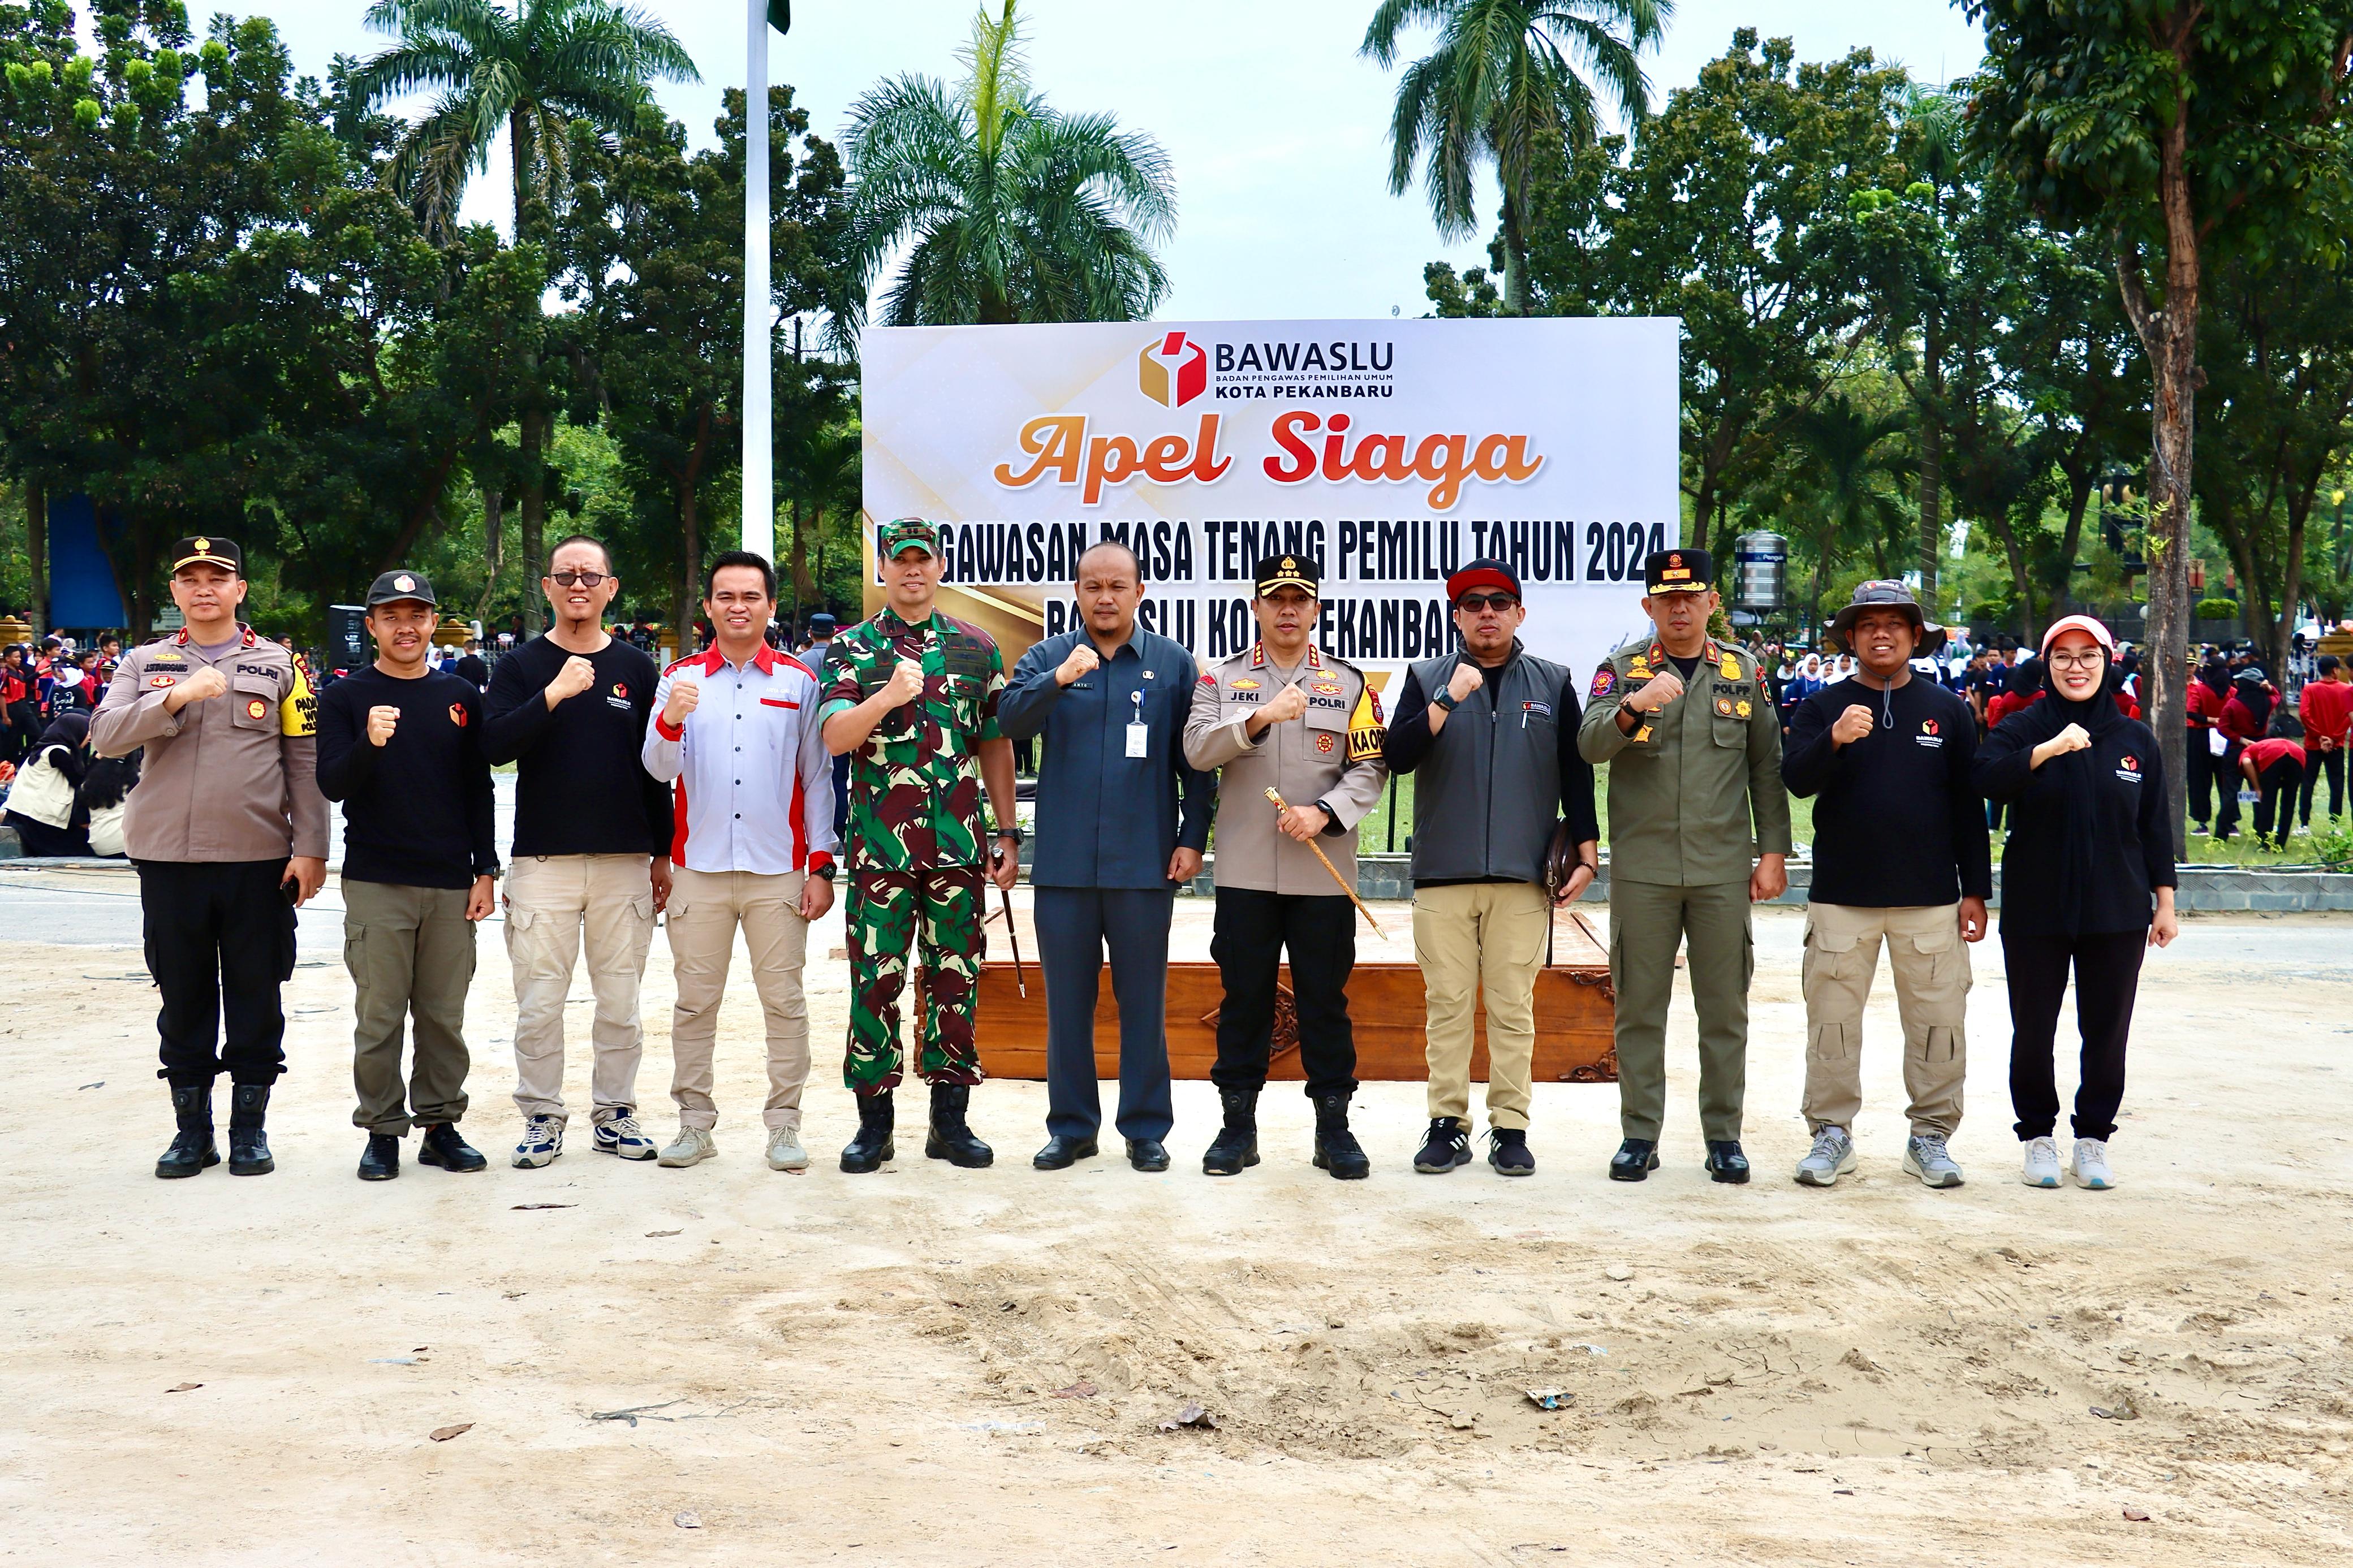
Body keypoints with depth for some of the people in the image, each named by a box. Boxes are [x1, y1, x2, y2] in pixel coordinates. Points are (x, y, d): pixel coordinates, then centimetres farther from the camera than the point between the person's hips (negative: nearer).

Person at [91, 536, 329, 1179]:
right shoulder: (145, 663, 9)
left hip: (258, 859, -1)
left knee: (255, 996, 5)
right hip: (168, 859, 1)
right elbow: (106, 736, -6)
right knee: (183, 995, 8)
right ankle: (192, 1126, 18)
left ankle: (250, 1126, 15)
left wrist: (309, 848, -5)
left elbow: (305, 762, 3)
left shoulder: (280, 665, 6)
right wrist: (177, 697, -20)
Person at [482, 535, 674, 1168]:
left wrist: (662, 855, 11)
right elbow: (494, 745, -9)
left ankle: (614, 1113, 17)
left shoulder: (637, 668, 9)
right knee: (539, 1002, 0)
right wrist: (554, 695, -21)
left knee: (621, 999, 5)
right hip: (542, 859, -1)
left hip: (626, 861, 1)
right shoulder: (521, 666, 5)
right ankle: (542, 1118, 12)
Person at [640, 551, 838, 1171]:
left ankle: (784, 1125, 8)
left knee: (784, 1001, 1)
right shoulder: (679, 679, 7)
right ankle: (695, 1123, 13)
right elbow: (659, 770, -3)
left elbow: (817, 778, 8)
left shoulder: (799, 682, 7)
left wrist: (821, 866, 2)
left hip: (778, 871, 0)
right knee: (695, 1003, 5)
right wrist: (671, 720, -23)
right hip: (699, 868, 1)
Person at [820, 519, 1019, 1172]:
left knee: (955, 980, 5)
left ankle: (950, 1119, 14)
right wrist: (886, 698, -23)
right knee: (875, 981, 0)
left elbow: (996, 747, 12)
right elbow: (834, 738, -7)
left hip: (959, 846, 2)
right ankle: (874, 1121, 10)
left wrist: (1008, 834, 9)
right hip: (879, 845, -2)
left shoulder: (977, 647, 10)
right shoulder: (853, 648, 5)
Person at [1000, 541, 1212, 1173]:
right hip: (1062, 863, 1)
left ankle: (1146, 1128, 16)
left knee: (1144, 1000, 6)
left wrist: (1193, 837, -3)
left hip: (1144, 862, -1)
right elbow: (1010, 722, -10)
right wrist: (1058, 681, -26)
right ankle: (1071, 1126, 19)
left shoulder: (1173, 663, 4)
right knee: (1067, 999, 8)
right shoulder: (1046, 657, 6)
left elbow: (1195, 761, 5)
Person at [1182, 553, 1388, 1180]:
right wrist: (1260, 717, -22)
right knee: (1243, 997, 5)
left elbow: (1370, 769, 2)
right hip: (1244, 871, 0)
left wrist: (1324, 814, -14)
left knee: (1325, 999, 4)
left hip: (1324, 873, 0)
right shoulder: (1221, 679, 8)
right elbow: (1198, 750, -8)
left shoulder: (1348, 683, 8)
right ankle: (1238, 1125, 15)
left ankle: (1334, 1126, 13)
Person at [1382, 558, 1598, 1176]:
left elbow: (1576, 772, 11)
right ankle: (1448, 1124, 8)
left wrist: (1586, 852, 6)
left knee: (1513, 1007, 1)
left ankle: (1511, 1127, 7)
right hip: (1442, 875, 0)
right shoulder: (1427, 679, 9)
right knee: (1446, 1005, 1)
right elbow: (1397, 756, -4)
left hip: (1523, 876, 0)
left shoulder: (1553, 683, 11)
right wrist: (1449, 699, -14)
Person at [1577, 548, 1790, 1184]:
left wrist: (1773, 852, 6)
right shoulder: (1622, 669, 3)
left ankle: (1724, 1135, 16)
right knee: (1639, 1008, 4)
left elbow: (1766, 767, 11)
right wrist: (1632, 708, -31)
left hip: (1723, 869, 1)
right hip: (1642, 869, -1)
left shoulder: (1742, 672, 8)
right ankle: (1639, 1134, 14)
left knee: (1725, 1009, 6)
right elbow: (1590, 745, -12)